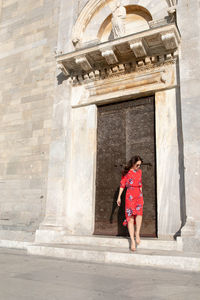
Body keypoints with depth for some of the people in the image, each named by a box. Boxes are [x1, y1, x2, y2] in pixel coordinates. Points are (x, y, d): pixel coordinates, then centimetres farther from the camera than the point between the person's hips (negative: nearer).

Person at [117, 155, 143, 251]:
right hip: (130, 195, -3)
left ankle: (137, 233, -19)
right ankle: (132, 241, -3)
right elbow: (122, 184, 3)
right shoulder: (126, 172, 2)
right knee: (130, 217, -5)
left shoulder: (139, 171, 14)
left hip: (139, 195, 3)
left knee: (139, 212, -25)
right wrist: (119, 197, -1)